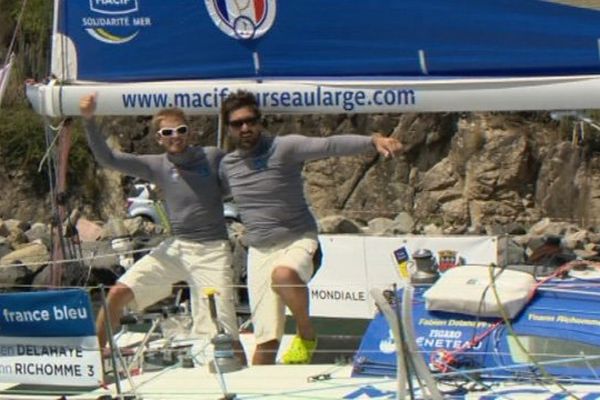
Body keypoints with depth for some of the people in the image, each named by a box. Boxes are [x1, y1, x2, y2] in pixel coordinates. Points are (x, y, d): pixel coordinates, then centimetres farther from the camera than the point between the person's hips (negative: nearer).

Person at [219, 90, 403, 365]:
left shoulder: (284, 148, -11)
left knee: (283, 274, -40)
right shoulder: (227, 165, 7)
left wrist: (373, 141, -40)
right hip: (259, 252, 5)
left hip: (298, 242, -5)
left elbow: (330, 145, -27)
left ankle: (307, 334, -14)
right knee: (266, 339, 2)